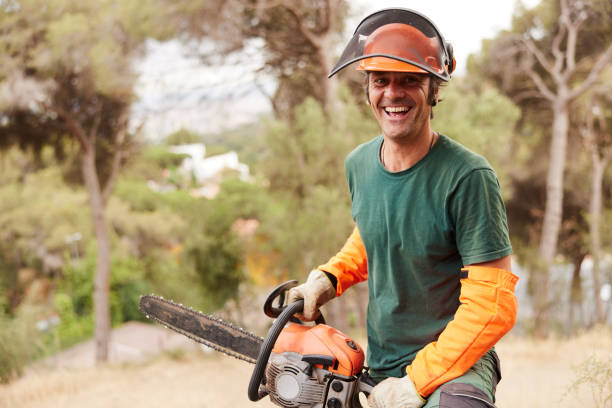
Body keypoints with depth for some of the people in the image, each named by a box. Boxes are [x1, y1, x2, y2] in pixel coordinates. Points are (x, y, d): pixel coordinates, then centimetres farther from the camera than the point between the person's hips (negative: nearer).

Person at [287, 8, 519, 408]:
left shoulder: (468, 176, -18)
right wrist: (328, 277, 4)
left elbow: (493, 307, -19)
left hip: (454, 364, -6)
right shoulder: (358, 164, 2)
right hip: (381, 368, 7)